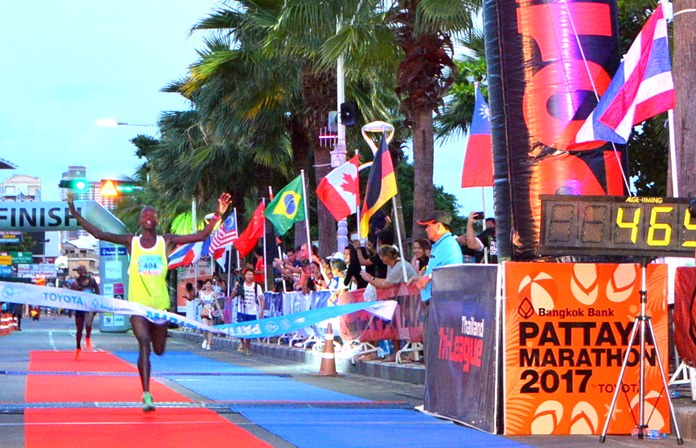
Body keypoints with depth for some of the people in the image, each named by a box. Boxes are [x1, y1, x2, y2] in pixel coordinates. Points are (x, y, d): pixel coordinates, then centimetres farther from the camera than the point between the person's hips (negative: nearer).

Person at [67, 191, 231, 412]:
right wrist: (75, 214, -6)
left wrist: (217, 215, -10)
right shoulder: (131, 242, 3)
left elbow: (201, 236, -1)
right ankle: (146, 395, -19)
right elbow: (99, 234, 0)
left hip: (160, 304, 2)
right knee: (144, 344, -19)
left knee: (159, 350, 10)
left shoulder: (166, 241, 4)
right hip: (138, 304, -2)